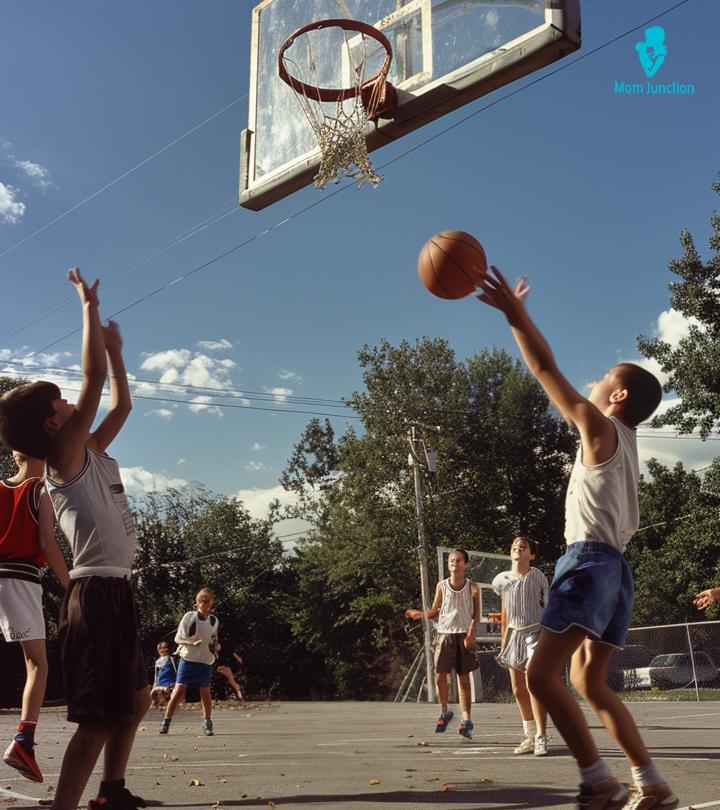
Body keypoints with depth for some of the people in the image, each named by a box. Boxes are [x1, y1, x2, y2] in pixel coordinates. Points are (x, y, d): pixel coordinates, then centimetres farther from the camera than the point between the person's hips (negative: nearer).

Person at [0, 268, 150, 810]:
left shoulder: (91, 456, 15)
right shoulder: (66, 457, -9)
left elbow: (122, 404, 28)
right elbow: (95, 379, -16)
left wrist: (114, 347, 30)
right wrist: (90, 307, -9)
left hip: (114, 590, 10)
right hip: (97, 592, -10)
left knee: (138, 698, 21)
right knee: (100, 719, -10)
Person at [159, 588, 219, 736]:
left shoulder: (214, 621, 8)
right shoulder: (189, 616, -4)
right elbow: (178, 638, -2)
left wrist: (216, 645, 0)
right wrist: (192, 642, -19)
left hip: (206, 661, 3)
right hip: (188, 659, -3)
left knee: (205, 692, 4)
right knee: (179, 690, -6)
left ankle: (207, 723, 14)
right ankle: (166, 721, 3)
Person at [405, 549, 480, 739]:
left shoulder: (472, 587, 1)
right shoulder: (442, 585, 5)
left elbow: (476, 614, -1)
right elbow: (435, 610, 8)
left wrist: (470, 634, -15)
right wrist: (420, 614, -11)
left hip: (463, 636, -1)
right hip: (445, 634, 1)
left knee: (464, 678, 2)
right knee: (440, 675, -7)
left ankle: (466, 720, 5)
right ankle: (444, 712, 17)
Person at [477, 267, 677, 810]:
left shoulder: (601, 428, -4)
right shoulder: (624, 441, 22)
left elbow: (548, 372, -8)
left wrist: (514, 313, -8)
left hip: (591, 559, -10)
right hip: (613, 565, 10)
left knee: (543, 672, -17)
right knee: (589, 683, 13)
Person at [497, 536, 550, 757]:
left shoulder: (537, 576, -4)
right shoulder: (505, 580, 11)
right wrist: (504, 641, 15)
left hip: (534, 633, -6)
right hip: (514, 635, 6)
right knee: (518, 689, 9)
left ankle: (541, 738, -13)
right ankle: (530, 736, 22)